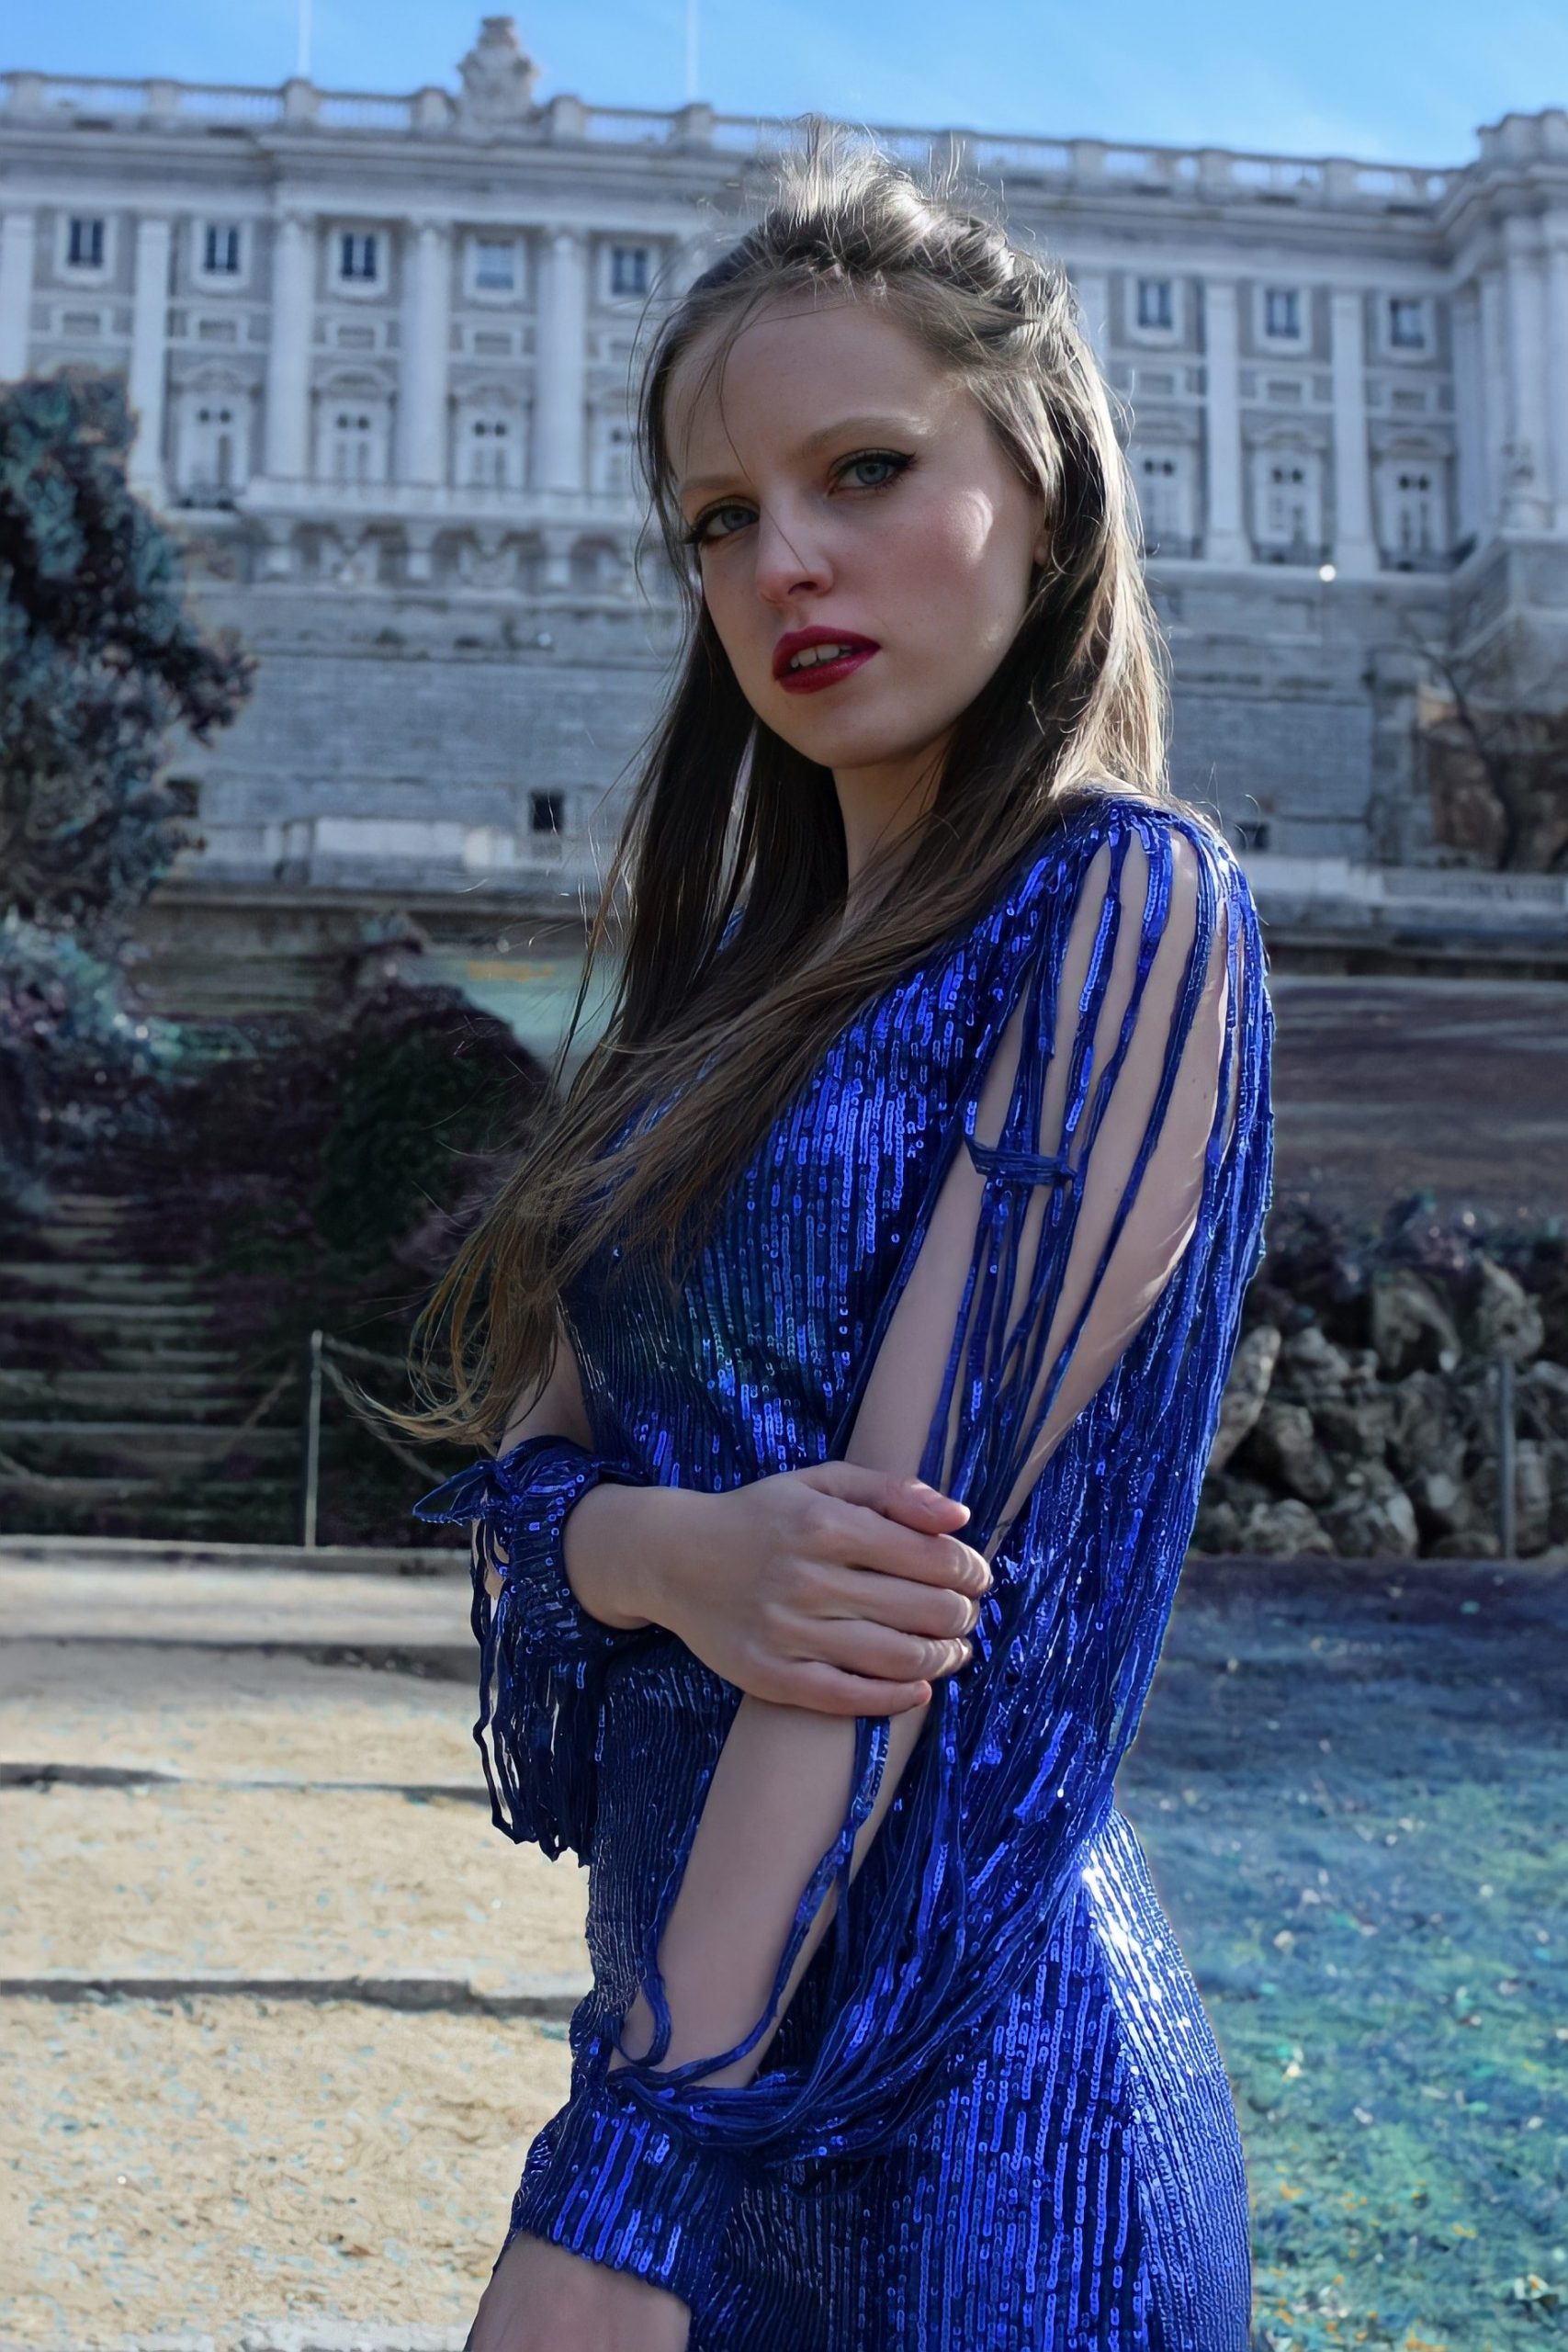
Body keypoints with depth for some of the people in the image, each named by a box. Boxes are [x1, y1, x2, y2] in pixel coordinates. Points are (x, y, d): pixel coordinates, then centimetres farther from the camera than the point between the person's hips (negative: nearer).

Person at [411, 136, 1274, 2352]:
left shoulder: (1128, 909, -12)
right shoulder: (757, 972, 10)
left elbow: (931, 1543, -21)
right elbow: (526, 1457, 4)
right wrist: (671, 1549, -19)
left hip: (939, 2093, -7)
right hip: (698, 2004, 7)